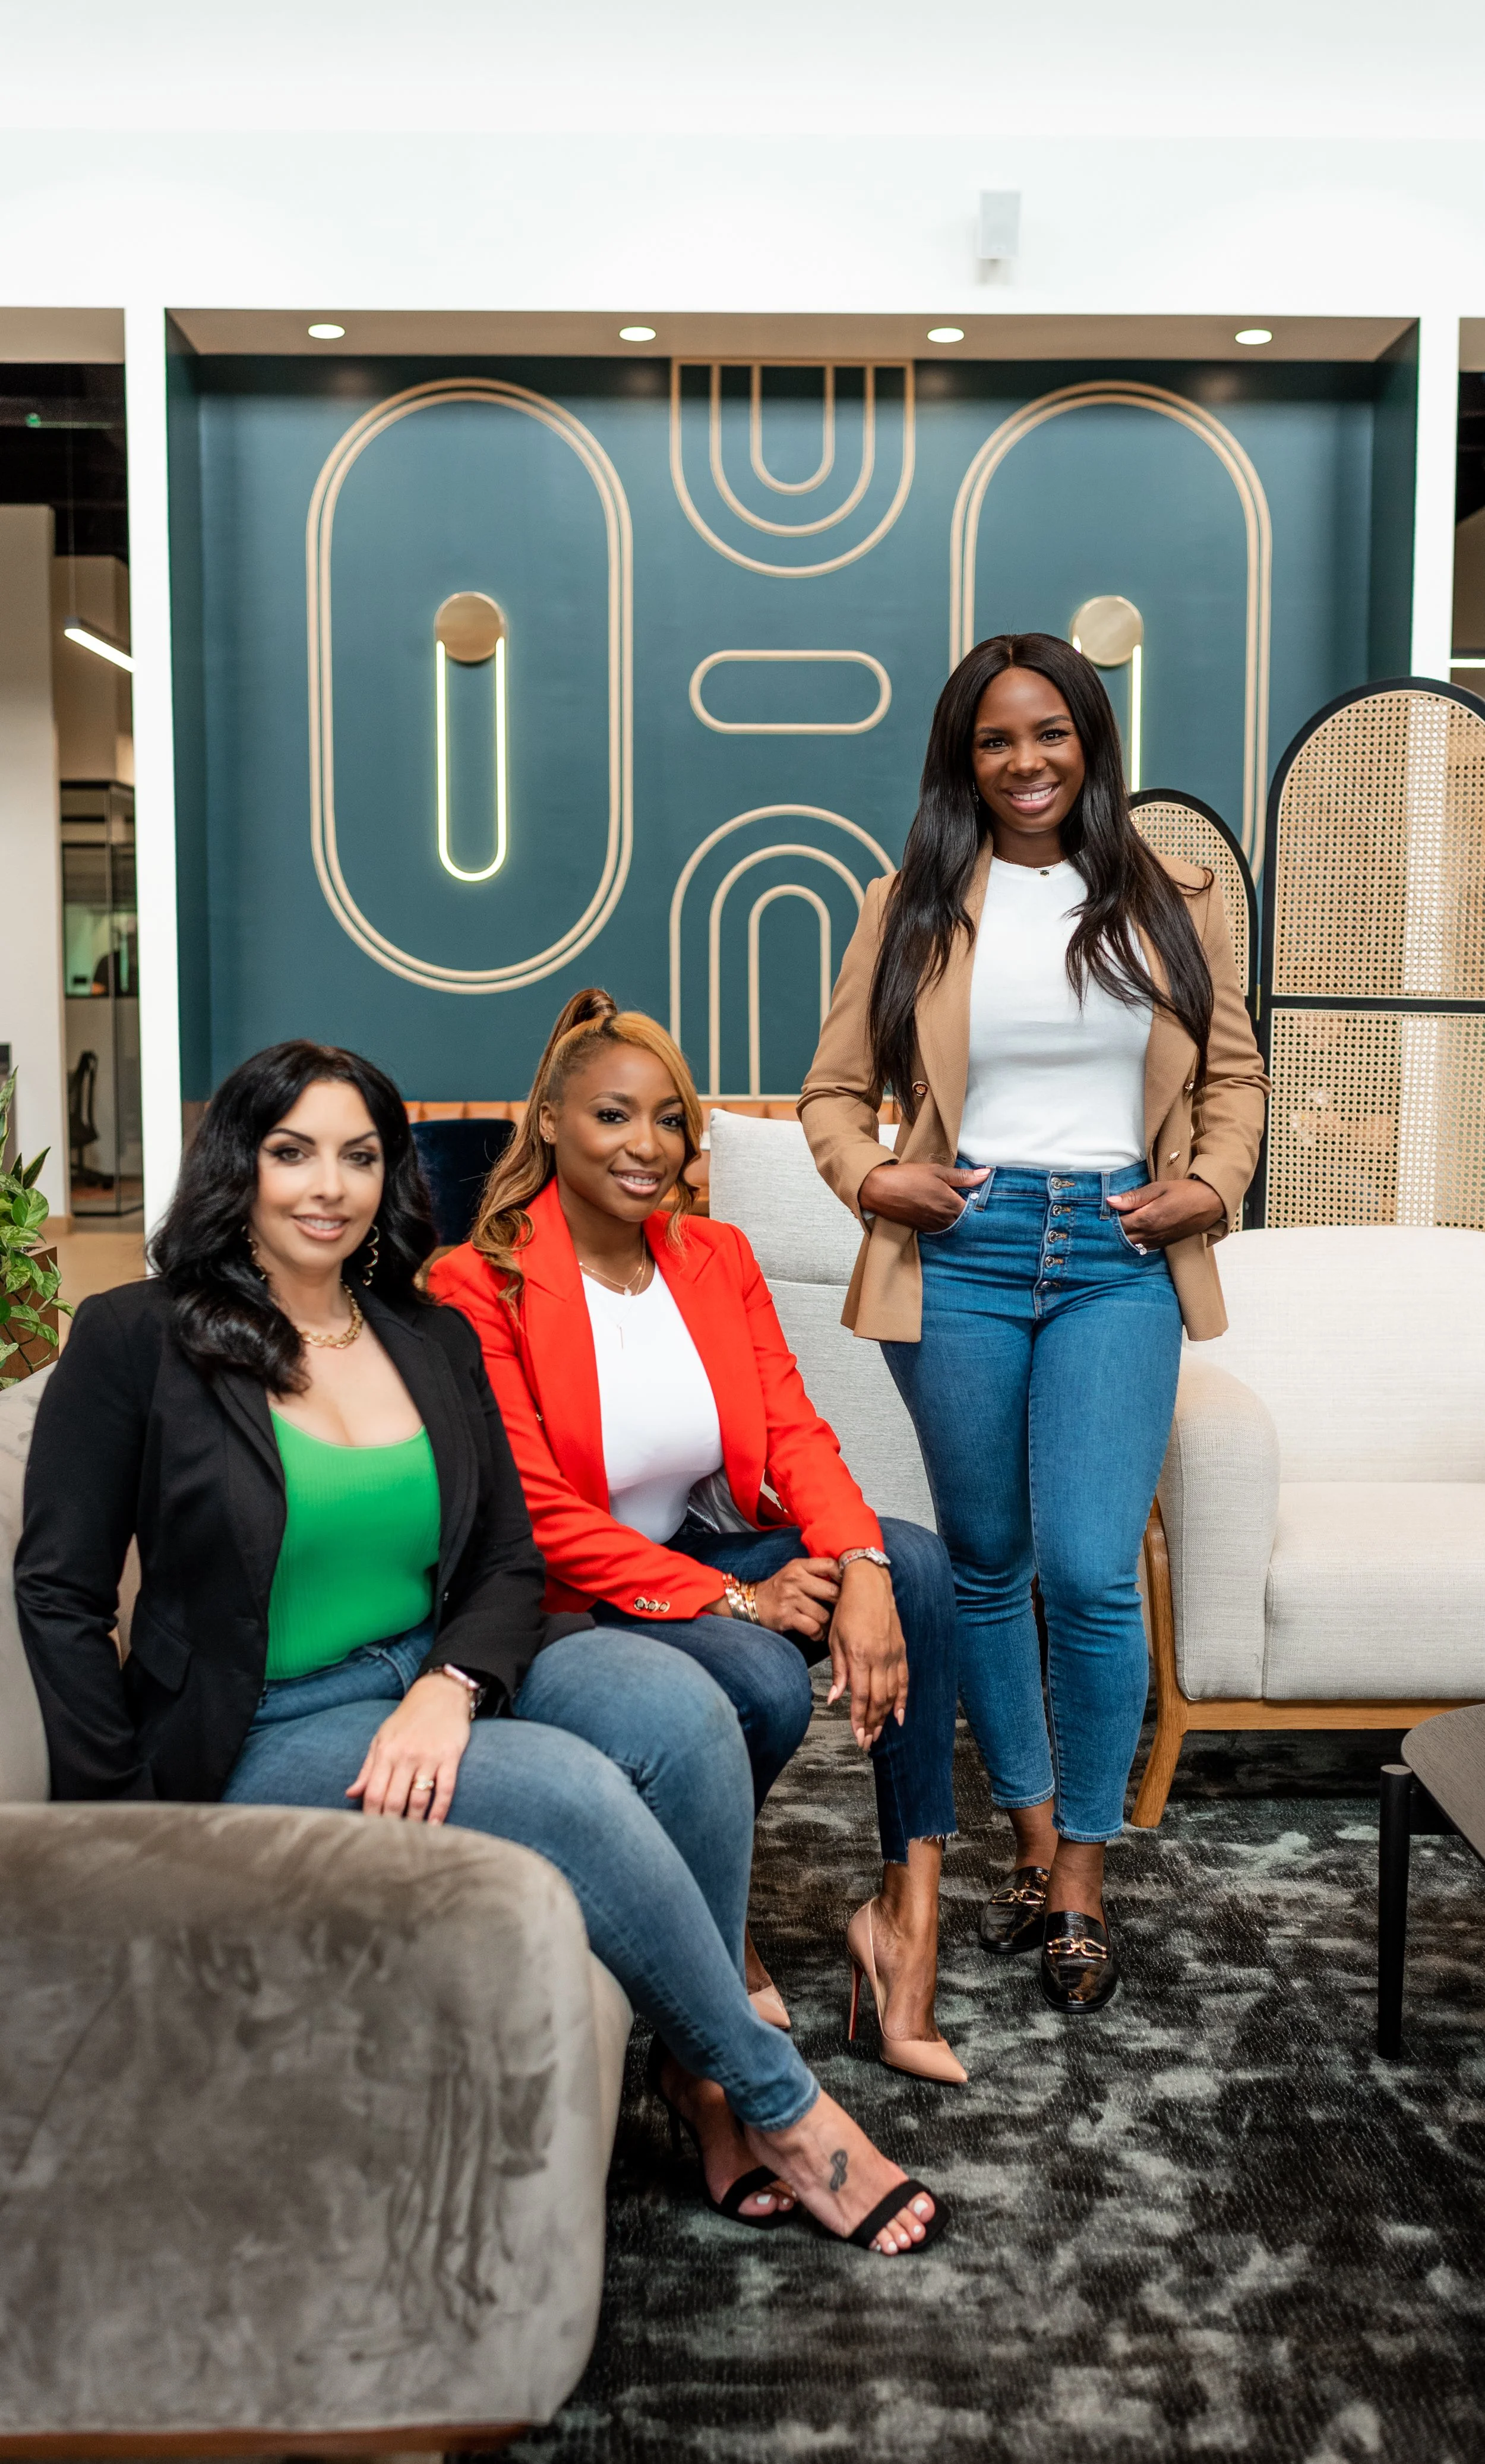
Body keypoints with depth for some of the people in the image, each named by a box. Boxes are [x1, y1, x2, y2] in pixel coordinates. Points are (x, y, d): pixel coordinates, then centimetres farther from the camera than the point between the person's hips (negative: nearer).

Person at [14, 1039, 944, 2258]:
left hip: (444, 1678, 5)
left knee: (678, 1707, -23)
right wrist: (126, 1813, -10)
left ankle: (704, 2076, -6)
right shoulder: (134, 1341, -6)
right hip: (266, 1734, -5)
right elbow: (60, 1591, -5)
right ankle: (783, 2102, -8)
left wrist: (449, 1688, -16)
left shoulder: (434, 1339, 8)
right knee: (568, 1787, -28)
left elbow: (509, 1562, 5)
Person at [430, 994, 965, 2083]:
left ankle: (910, 1911, -12)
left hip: (716, 1550, 6)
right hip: (573, 1602, -6)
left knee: (915, 1558, -19)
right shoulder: (483, 1286, -15)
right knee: (766, 1679, -31)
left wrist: (861, 1565, -24)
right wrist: (732, 1599, -22)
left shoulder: (718, 1257, 4)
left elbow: (794, 1430, -4)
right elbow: (538, 1517, -18)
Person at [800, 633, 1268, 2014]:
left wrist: (1211, 1185, 0)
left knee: (1088, 1571, -9)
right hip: (962, 1253, 1)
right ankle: (1033, 1839, 28)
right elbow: (834, 1089, 9)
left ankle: (1082, 1877, 10)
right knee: (986, 1566, 10)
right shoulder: (912, 909, 6)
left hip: (1118, 1257, 0)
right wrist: (869, 1175, -9)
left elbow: (1232, 1073, 16)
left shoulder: (1167, 904, 9)